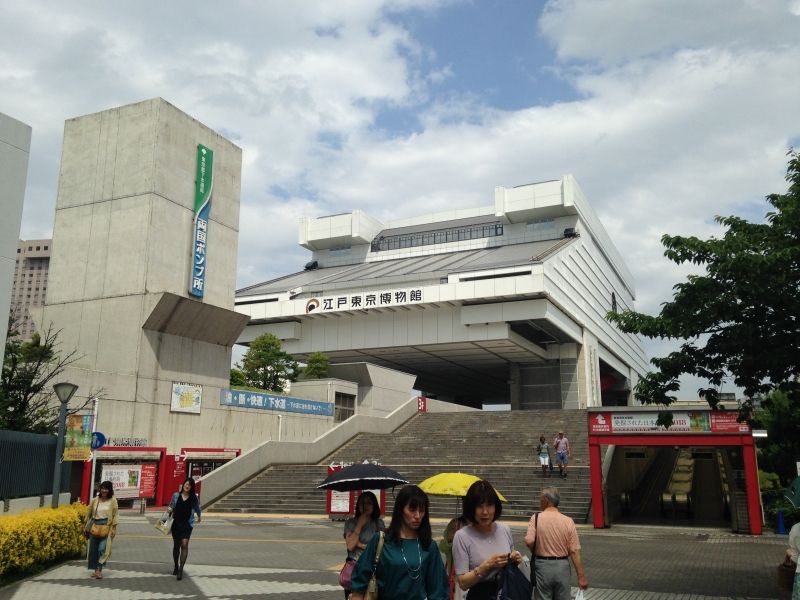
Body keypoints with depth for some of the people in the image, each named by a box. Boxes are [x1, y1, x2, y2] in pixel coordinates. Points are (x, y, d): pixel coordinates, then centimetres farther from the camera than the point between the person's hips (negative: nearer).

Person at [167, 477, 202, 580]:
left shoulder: (194, 498, -1)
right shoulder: (176, 495, 2)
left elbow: (197, 508, 14)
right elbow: (171, 506, 9)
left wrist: (199, 517, 28)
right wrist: (169, 510, -13)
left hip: (187, 524, -2)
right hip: (176, 523, 2)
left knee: (184, 545, -16)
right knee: (176, 545, 16)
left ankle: (181, 570, -16)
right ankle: (176, 567, 34)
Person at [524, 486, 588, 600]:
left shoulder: (536, 518, -9)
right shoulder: (568, 521, -4)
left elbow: (529, 541, -20)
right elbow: (575, 552, -6)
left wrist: (535, 552, 2)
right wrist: (581, 577, -2)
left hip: (542, 566, -2)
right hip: (562, 566, 2)